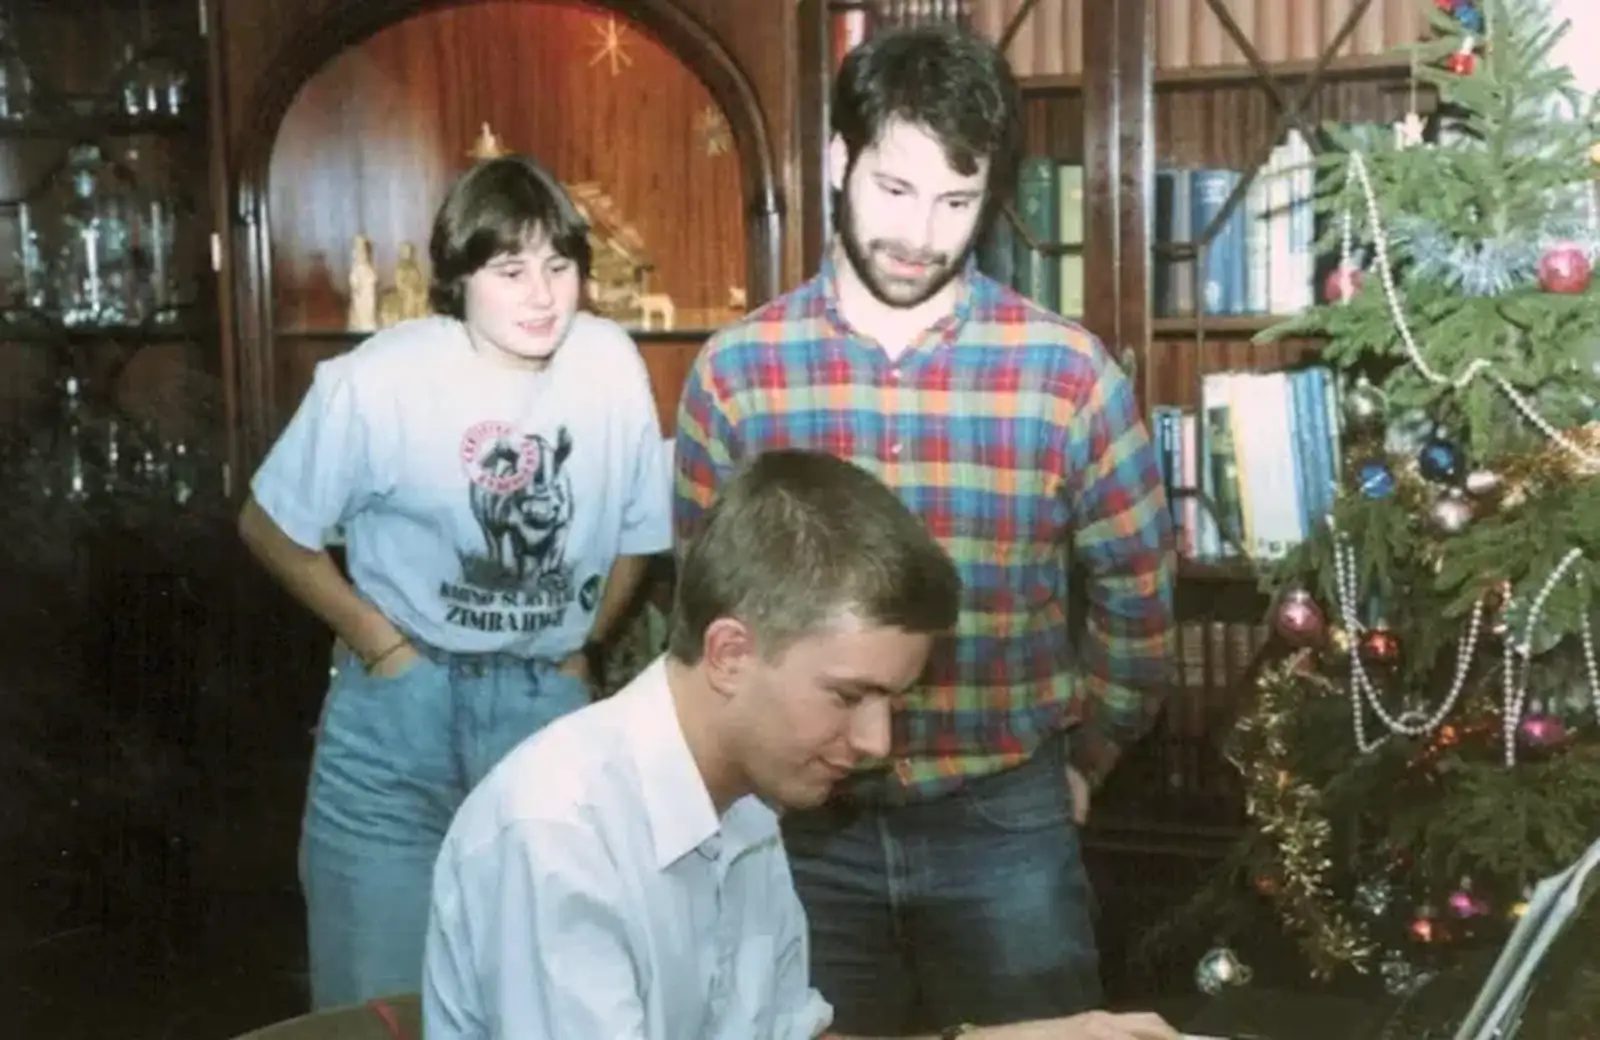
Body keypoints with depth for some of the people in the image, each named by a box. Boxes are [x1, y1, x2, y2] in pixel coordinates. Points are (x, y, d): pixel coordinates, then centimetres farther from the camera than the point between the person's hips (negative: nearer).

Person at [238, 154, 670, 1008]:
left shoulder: (612, 365, -6)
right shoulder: (379, 381, -15)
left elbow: (635, 530, 10)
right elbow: (268, 527, -4)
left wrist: (584, 645, 9)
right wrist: (375, 640, -7)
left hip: (548, 704, 3)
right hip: (399, 710, -2)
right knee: (381, 996, 3)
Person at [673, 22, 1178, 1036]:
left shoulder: (1070, 371, -7)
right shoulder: (735, 370, -4)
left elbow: (1137, 599, 5)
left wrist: (1081, 761, 12)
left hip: (1004, 822, -1)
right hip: (803, 822, 1)